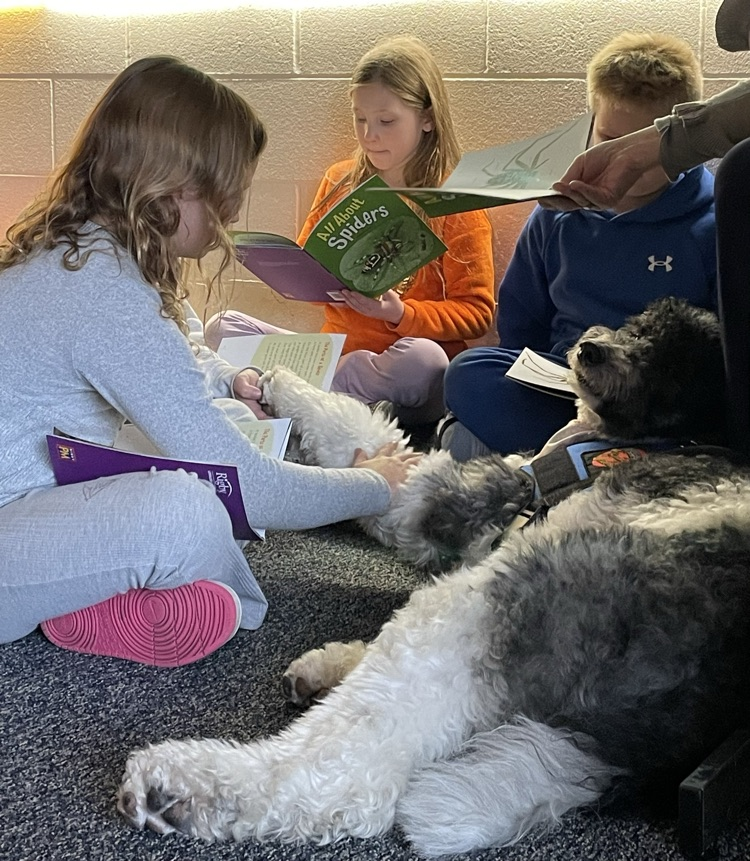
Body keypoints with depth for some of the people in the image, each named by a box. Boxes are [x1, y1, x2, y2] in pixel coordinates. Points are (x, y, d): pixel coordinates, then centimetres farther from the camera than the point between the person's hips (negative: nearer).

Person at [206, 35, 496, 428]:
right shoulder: (339, 182, 11)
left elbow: (476, 313, -6)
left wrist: (401, 314, -21)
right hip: (335, 349, 5)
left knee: (422, 357, -39)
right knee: (223, 327, -9)